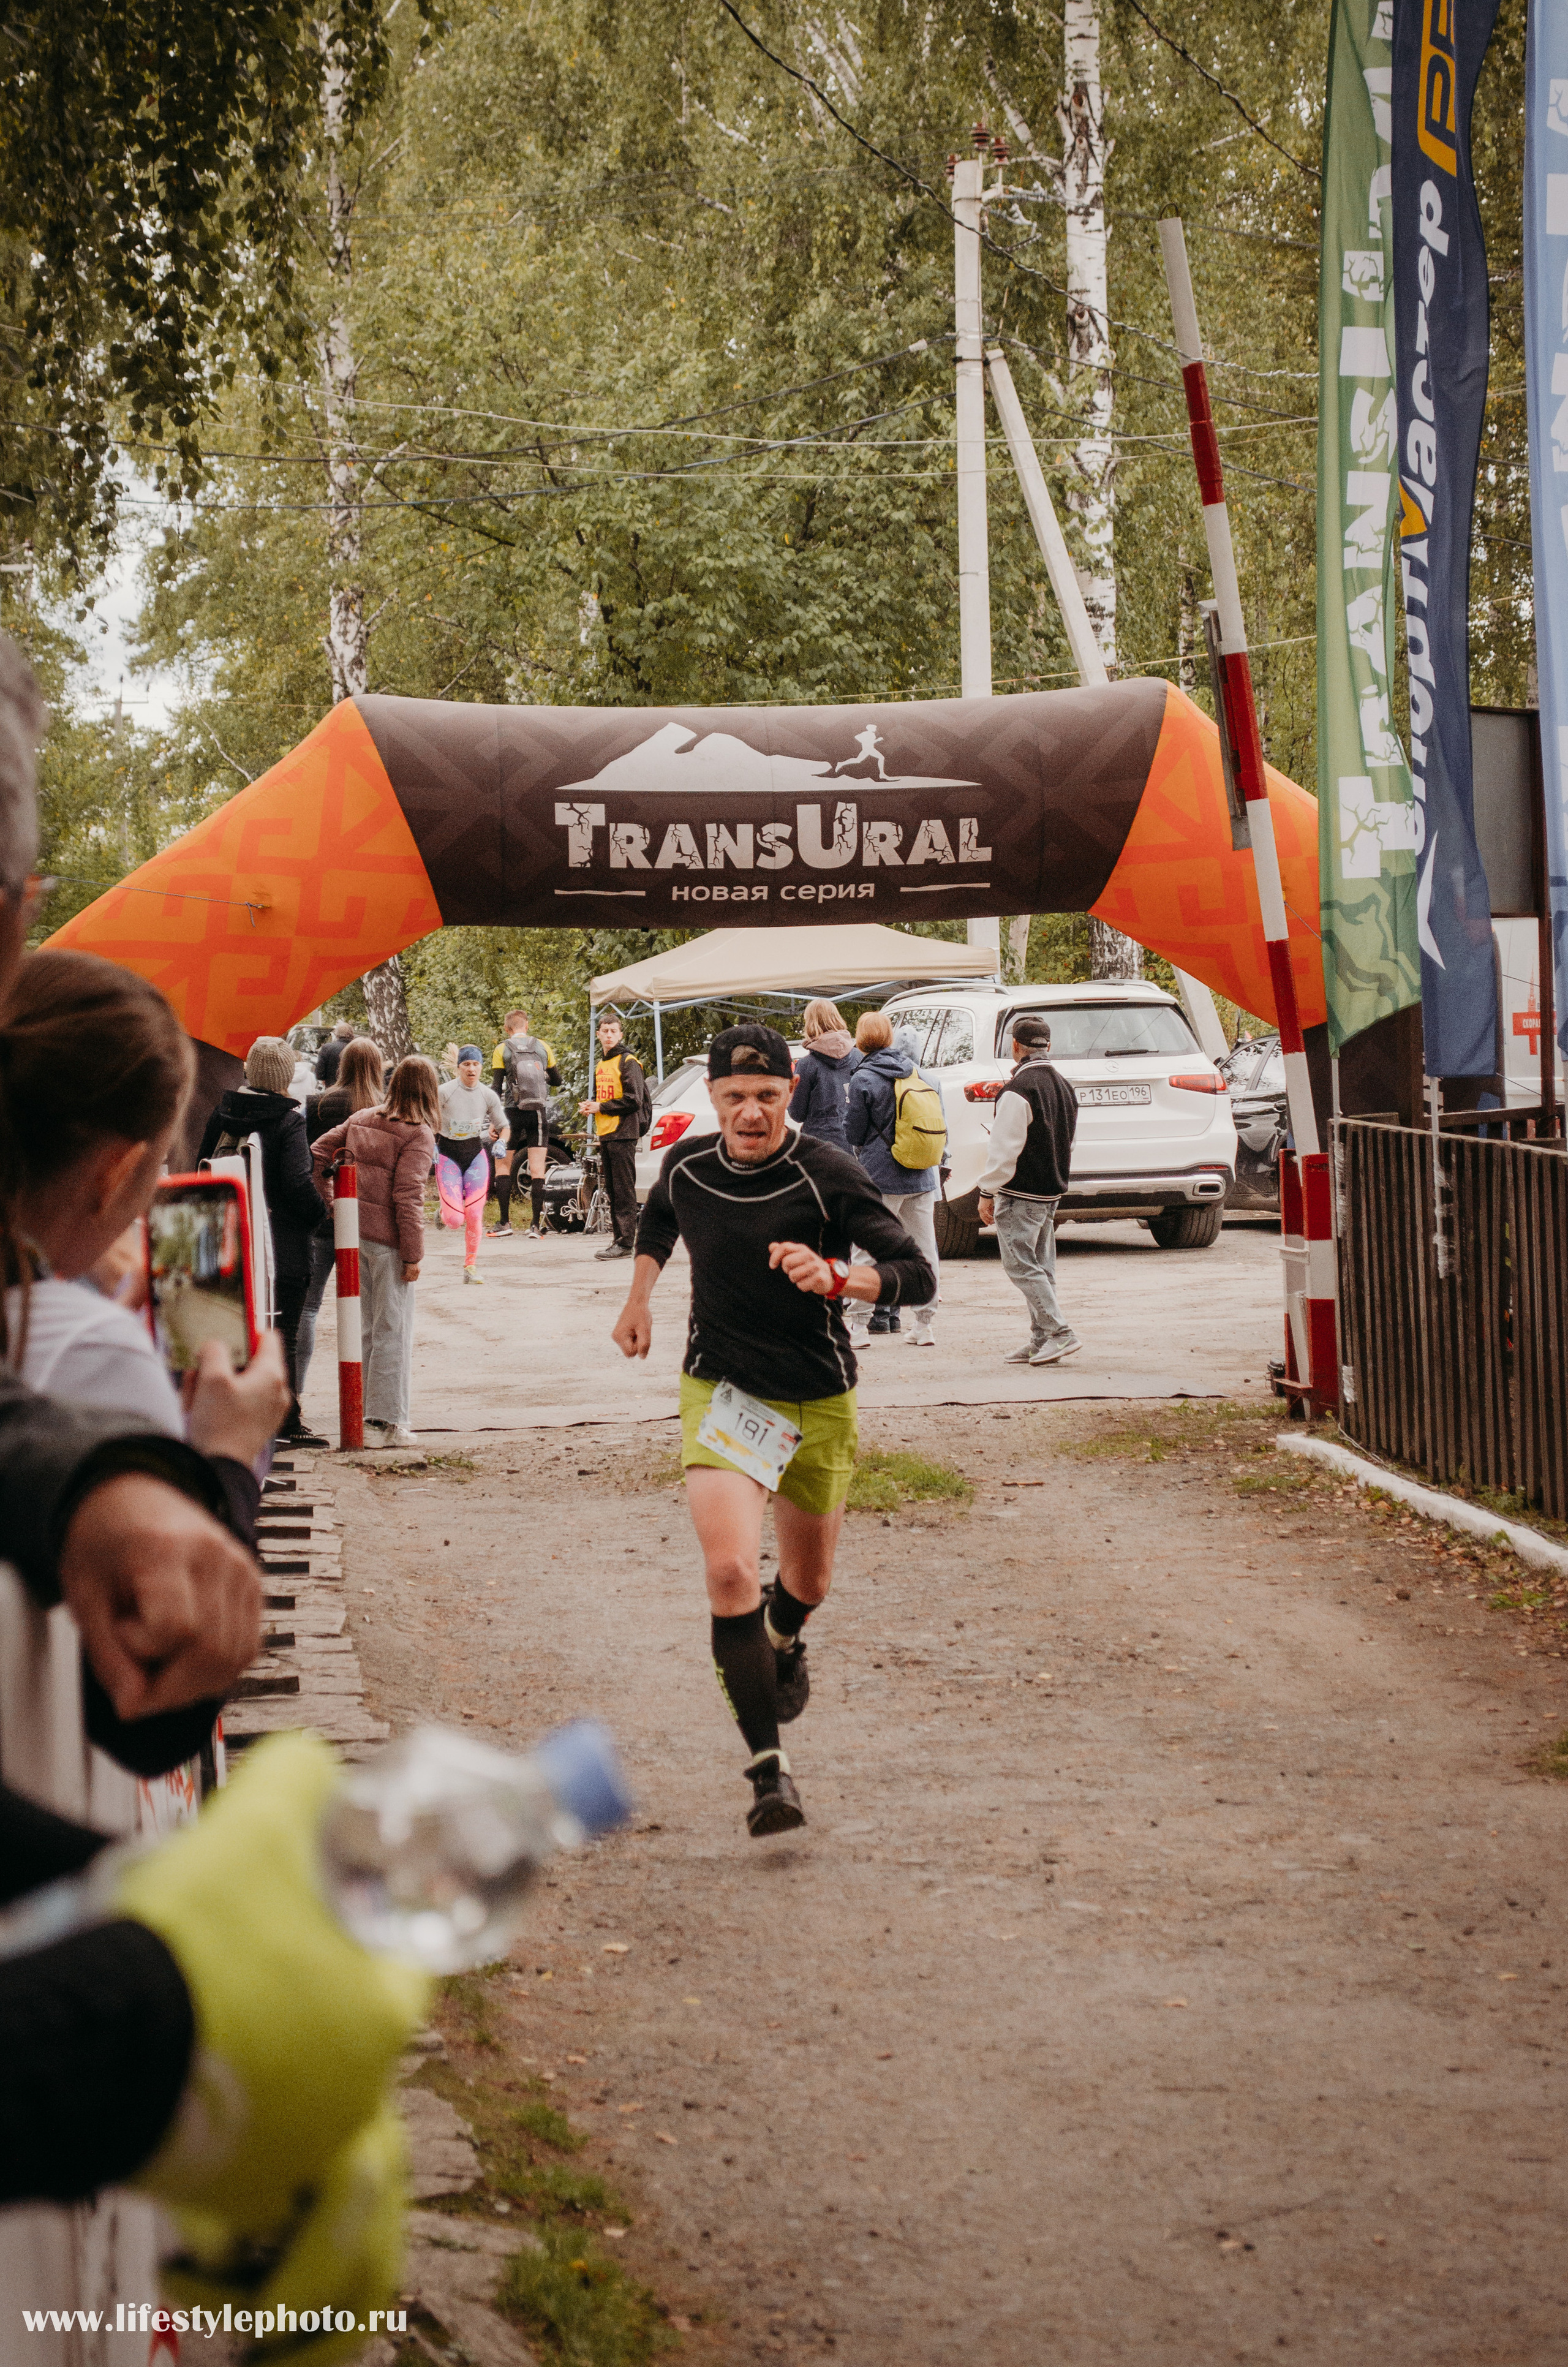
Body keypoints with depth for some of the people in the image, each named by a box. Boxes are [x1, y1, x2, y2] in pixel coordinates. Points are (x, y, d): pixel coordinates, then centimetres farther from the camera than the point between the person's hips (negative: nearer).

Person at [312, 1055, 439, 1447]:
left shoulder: (361, 1120, 9)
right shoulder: (419, 1135, -11)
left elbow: (318, 1153, 10)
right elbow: (407, 1196, -15)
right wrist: (413, 1254, -12)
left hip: (353, 1235, 6)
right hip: (388, 1239, -6)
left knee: (362, 1328, 14)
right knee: (392, 1331, 1)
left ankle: (362, 1416, 19)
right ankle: (387, 1422, 2)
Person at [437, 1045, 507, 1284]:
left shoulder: (488, 1096, -2)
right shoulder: (444, 1092, -12)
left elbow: (503, 1127, 8)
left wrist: (501, 1142, -12)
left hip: (476, 1154, 2)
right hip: (448, 1156, -2)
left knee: (475, 1215, -7)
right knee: (455, 1220, -10)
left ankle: (471, 1266, 8)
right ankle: (444, 1212, 28)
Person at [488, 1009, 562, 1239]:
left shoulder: (502, 1050, -2)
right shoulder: (542, 1046, 5)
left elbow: (496, 1088, -5)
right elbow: (556, 1080, 14)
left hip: (513, 1112, -2)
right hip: (539, 1114, 2)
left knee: (503, 1164, 9)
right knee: (537, 1168, 1)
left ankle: (505, 1222, 3)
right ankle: (536, 1224, -4)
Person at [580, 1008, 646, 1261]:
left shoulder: (628, 1063, -8)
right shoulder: (601, 1065, 19)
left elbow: (633, 1100, -15)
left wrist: (601, 1108, -12)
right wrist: (590, 1106, 9)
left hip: (623, 1135, -9)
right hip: (605, 1135, 9)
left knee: (624, 1191, -9)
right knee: (612, 1191, 10)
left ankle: (626, 1243, -11)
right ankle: (619, 1238, 14)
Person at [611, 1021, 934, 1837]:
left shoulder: (828, 1175, -16)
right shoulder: (686, 1166, -4)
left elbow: (916, 1276, -21)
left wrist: (835, 1276, -37)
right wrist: (638, 1298, 16)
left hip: (818, 1401, 0)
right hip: (719, 1388, 0)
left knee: (807, 1579, 17)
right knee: (729, 1571, -21)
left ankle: (785, 1643, 56)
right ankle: (767, 1767, -17)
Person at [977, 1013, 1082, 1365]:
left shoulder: (1018, 1090, -18)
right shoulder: (1063, 1086, 11)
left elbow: (1005, 1149, -19)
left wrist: (988, 1193, -12)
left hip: (1021, 1192, -9)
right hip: (1051, 1191, 9)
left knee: (1021, 1265, -5)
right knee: (1040, 1266, 13)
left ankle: (1059, 1333, -13)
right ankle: (1041, 1342, 14)